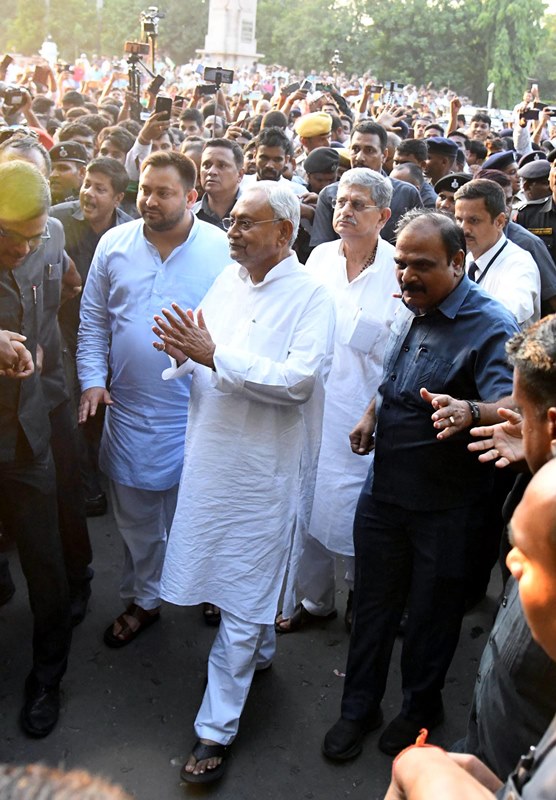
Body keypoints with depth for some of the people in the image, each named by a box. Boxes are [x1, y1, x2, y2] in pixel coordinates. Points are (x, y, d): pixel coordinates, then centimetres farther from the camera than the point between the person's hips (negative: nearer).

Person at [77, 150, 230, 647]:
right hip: (130, 408, 3)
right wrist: (92, 379, -2)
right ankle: (142, 600, 37)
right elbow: (94, 321, 7)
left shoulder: (222, 249, -6)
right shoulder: (114, 245, 1)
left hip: (200, 411, -3)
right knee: (136, 515, 16)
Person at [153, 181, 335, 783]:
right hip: (210, 456, 6)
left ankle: (217, 727, 14)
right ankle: (261, 649, 49)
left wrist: (214, 355, -25)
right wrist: (185, 353, -13)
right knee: (238, 571, 22)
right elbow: (203, 359, 11)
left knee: (242, 597, 2)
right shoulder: (227, 280, 8)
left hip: (262, 468, -6)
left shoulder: (310, 298, -11)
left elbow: (298, 380, -23)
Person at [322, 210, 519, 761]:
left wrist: (469, 412, -53)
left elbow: (510, 405, -33)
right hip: (383, 489, 6)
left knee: (432, 612, 14)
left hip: (444, 505, -6)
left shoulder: (490, 325, -19)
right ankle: (359, 706, 35)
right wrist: (373, 413, 8)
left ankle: (420, 708, 38)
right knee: (373, 602, 17)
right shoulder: (406, 311, 5)